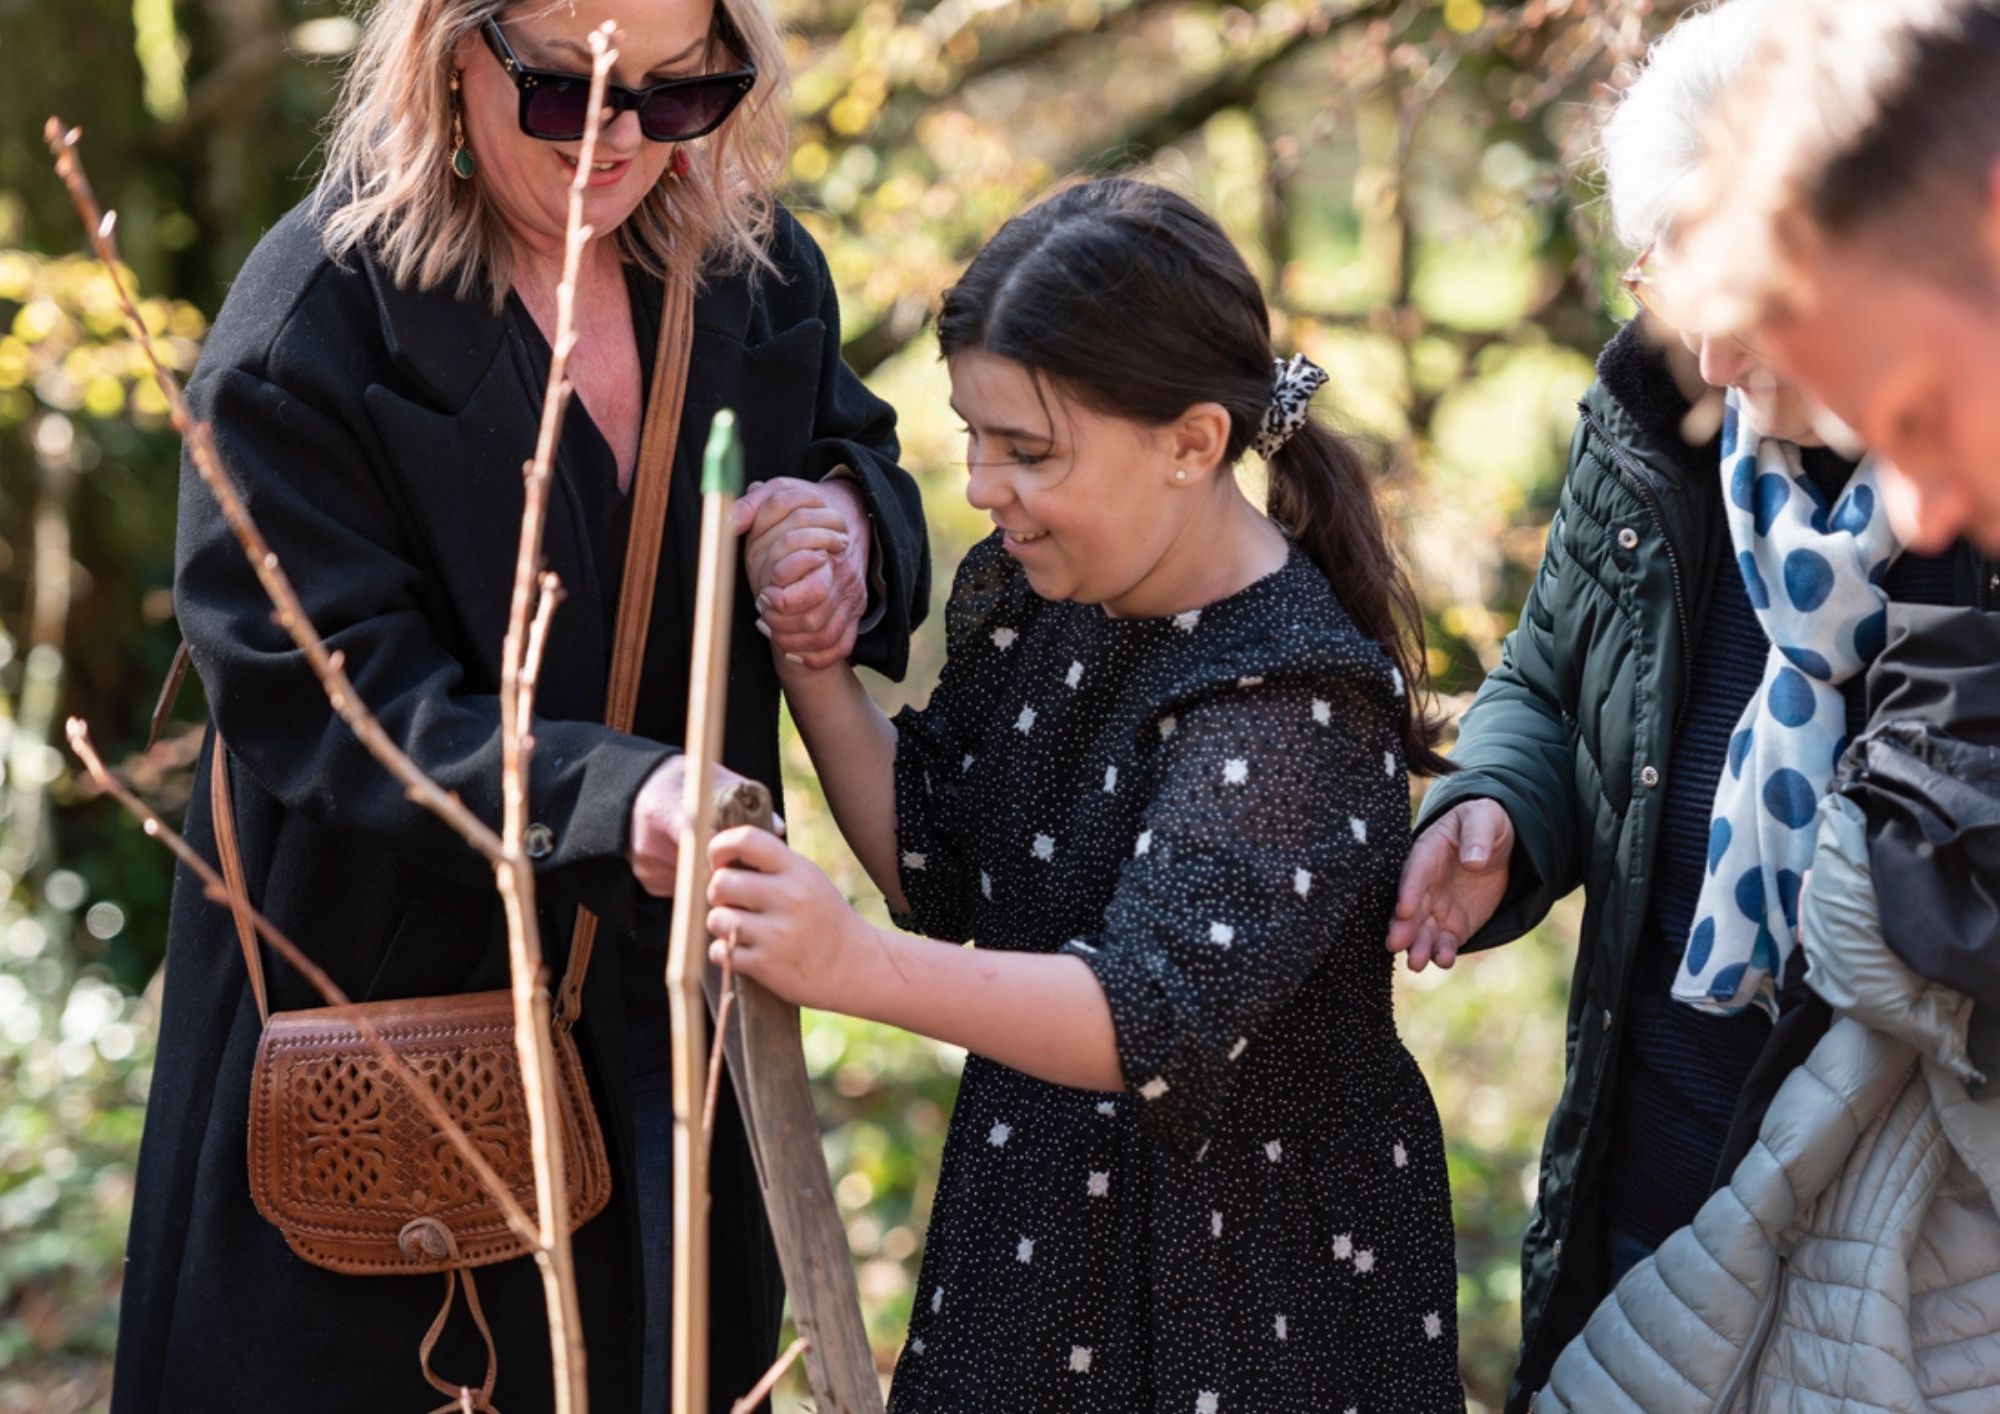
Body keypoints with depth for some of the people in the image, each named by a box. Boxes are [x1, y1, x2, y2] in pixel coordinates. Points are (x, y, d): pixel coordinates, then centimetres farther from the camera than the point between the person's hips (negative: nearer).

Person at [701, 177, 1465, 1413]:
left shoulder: (1294, 699, -26)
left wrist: (856, 966, -47)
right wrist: (815, 672, -7)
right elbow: (946, 875, 6)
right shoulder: (1029, 595, -1)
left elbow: (1161, 1020, -35)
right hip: (1036, 1217, 7)